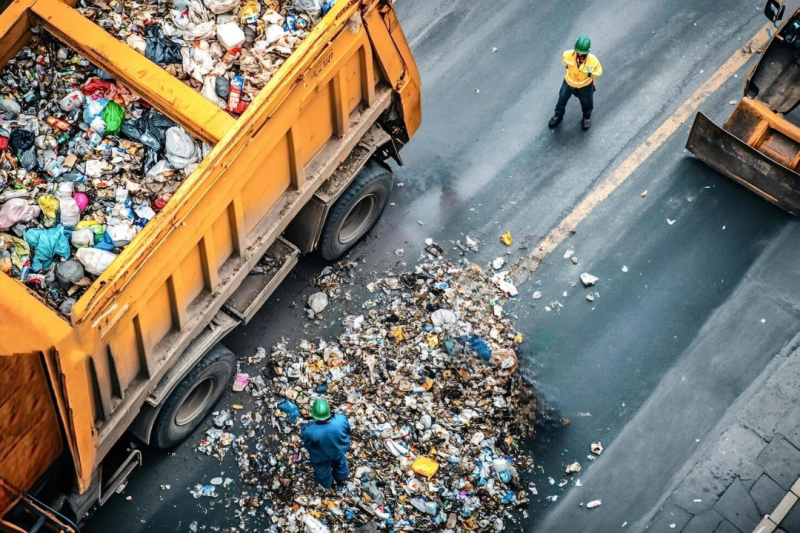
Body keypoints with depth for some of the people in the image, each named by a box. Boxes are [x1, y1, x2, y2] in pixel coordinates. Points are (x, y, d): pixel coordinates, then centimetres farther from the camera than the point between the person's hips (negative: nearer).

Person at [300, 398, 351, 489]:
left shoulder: (310, 431, -45)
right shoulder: (341, 420, -38)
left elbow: (306, 442, -20)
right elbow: (347, 431, -14)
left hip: (321, 456, -2)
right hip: (339, 449, 2)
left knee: (322, 469, 33)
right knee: (340, 462, 37)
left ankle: (327, 484, 63)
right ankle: (342, 478, 65)